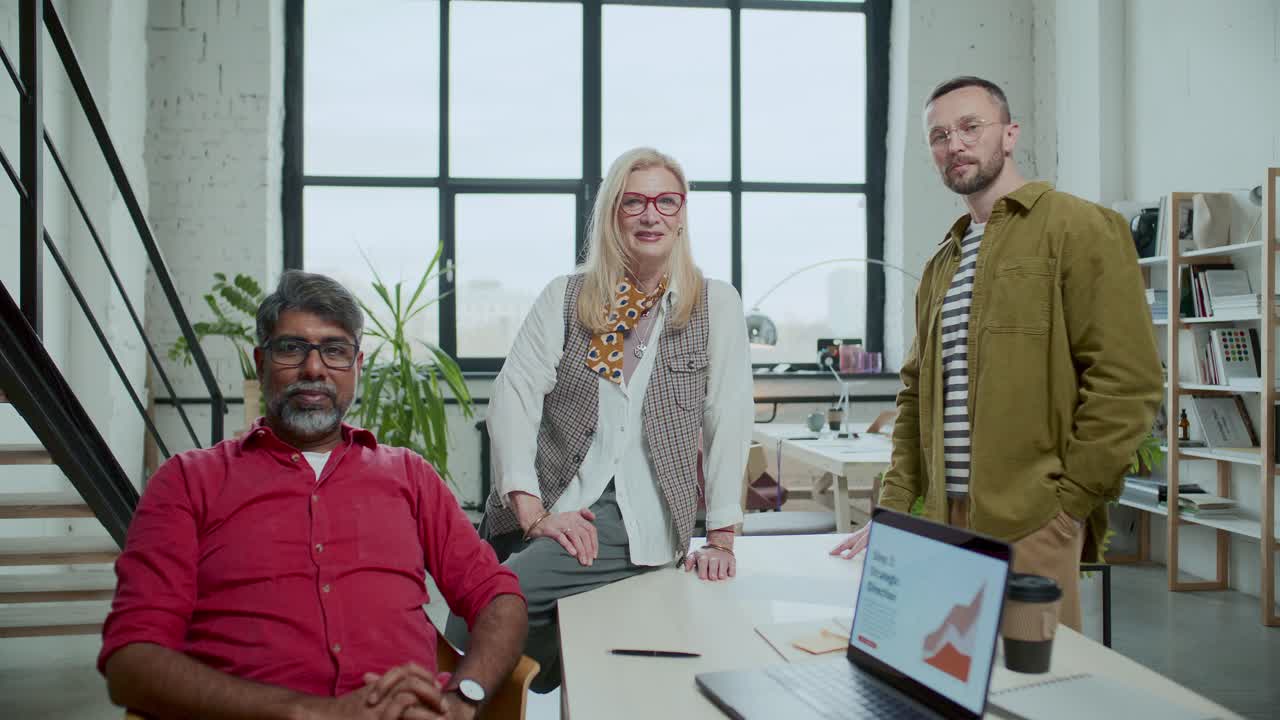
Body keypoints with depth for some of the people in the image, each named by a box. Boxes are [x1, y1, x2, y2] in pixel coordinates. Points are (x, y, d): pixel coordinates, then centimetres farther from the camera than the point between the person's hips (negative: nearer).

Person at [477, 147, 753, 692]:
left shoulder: (716, 306, 5)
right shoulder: (565, 299, 9)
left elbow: (729, 421, 2)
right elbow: (513, 396, 0)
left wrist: (721, 539, -2)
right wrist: (533, 512, -11)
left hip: (636, 518, -3)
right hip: (548, 508, 3)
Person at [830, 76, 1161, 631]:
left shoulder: (1077, 228, -4)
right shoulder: (942, 263, 17)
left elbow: (1127, 381, -11)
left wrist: (1066, 503, -13)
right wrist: (892, 509, 8)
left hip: (1031, 522, -6)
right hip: (947, 516, 7)